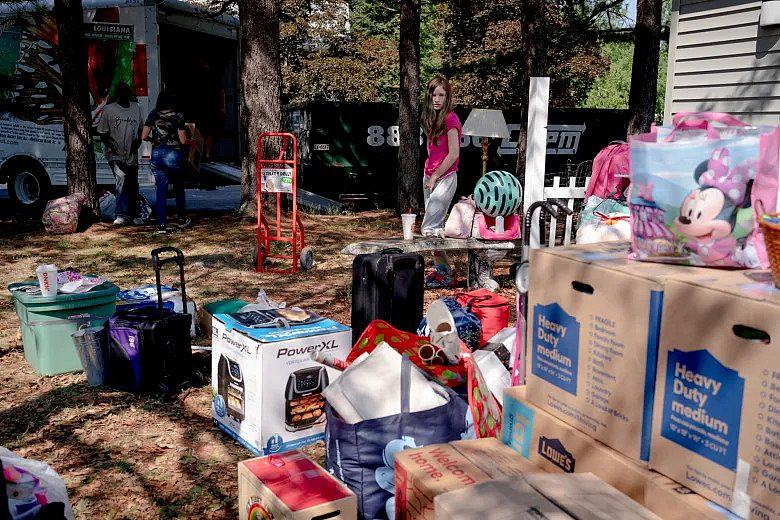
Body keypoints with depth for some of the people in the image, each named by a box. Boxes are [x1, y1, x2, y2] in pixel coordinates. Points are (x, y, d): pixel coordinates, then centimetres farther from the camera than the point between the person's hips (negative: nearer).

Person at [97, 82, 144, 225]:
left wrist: (138, 141, 4)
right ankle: (122, 214, -21)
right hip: (116, 154, -4)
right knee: (121, 178, -22)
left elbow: (141, 129, 21)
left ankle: (134, 215, 22)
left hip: (132, 155, 4)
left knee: (133, 186, 10)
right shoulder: (108, 110, -1)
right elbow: (102, 133, 1)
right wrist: (110, 146, -14)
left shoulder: (136, 108, 12)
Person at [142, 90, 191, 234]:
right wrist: (190, 141, 13)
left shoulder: (153, 115, 0)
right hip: (174, 154, -1)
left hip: (157, 154, 2)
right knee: (178, 187, 17)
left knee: (161, 189, 5)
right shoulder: (178, 116, -6)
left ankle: (162, 224, 1)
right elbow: (183, 140, -8)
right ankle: (181, 219, 27)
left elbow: (144, 137, -1)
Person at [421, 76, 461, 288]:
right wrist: (428, 176, 9)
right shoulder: (433, 119, 14)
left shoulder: (450, 119, -12)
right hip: (430, 178, 9)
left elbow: (453, 154, -16)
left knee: (428, 228, -11)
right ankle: (440, 269, 18)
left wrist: (435, 177, -10)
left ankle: (446, 274, -3)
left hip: (444, 178, -9)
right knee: (435, 227, 11)